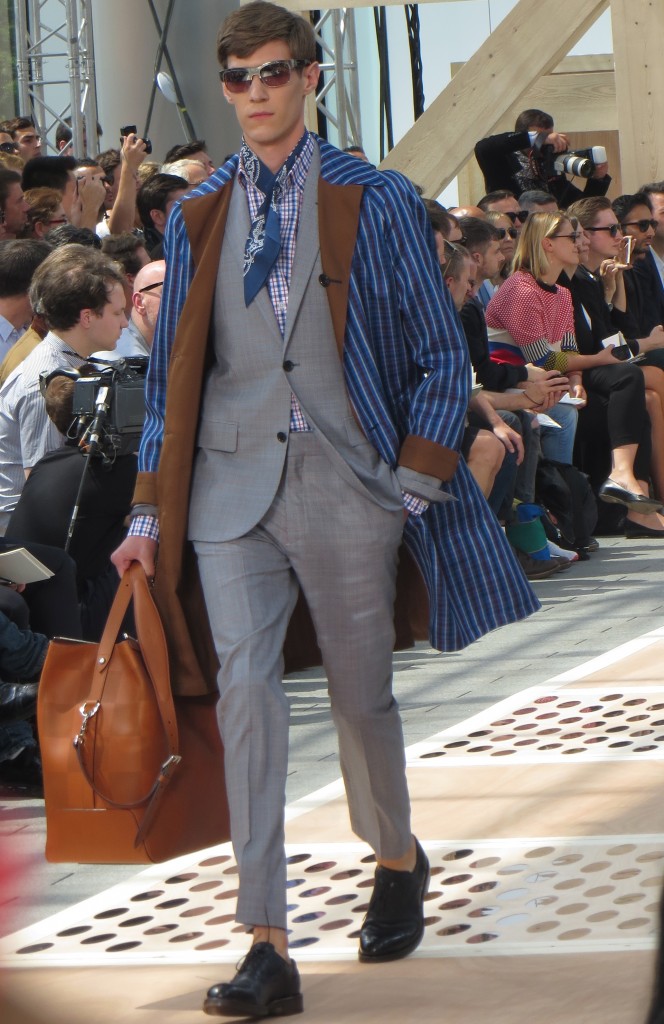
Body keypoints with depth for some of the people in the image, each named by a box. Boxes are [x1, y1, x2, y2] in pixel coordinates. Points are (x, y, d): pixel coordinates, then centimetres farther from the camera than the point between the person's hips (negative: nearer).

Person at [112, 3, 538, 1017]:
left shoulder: (375, 203, 3)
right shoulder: (199, 215, 11)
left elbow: (442, 354, 4)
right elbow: (173, 371, 14)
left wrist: (413, 483, -5)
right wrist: (150, 514, 9)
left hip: (345, 477, -1)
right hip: (233, 481, 1)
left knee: (362, 693, 9)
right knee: (244, 685, -14)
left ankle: (399, 861, 40)